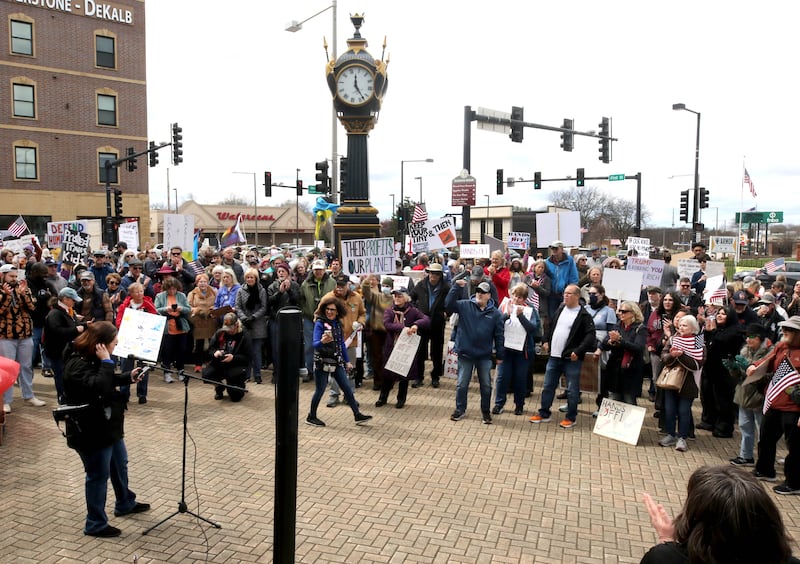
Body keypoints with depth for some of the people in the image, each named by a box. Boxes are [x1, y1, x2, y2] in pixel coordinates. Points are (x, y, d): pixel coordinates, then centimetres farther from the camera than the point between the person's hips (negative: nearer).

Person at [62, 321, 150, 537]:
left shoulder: (92, 358, 4)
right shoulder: (77, 364, -26)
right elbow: (99, 387, -39)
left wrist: (128, 377, 9)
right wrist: (106, 362, -33)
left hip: (108, 425, 10)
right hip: (91, 431, -10)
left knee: (120, 464, 24)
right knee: (99, 475, 4)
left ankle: (125, 503, 45)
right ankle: (95, 524, 21)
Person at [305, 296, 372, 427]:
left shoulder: (338, 323, 7)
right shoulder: (320, 323, -11)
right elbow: (314, 344, -20)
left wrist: (347, 361, 18)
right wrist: (322, 341, -42)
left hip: (336, 362, 6)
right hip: (322, 362, -6)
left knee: (347, 388, 6)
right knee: (320, 390, 3)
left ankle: (358, 415, 11)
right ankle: (311, 417, 20)